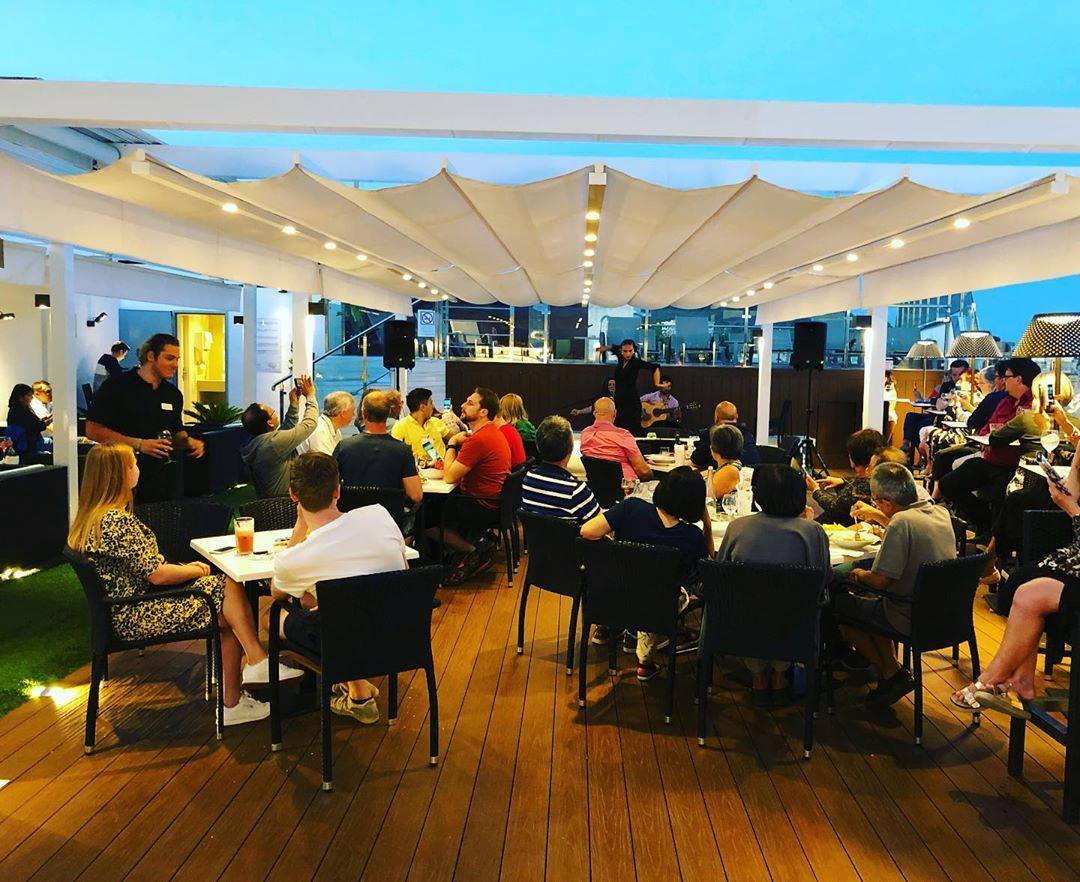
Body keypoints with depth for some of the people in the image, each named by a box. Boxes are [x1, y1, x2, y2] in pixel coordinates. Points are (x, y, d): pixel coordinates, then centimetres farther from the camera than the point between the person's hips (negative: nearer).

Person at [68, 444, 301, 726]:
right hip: (134, 616, -10)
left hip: (124, 611, 10)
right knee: (229, 587, -11)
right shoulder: (117, 522, -23)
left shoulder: (90, 517, 11)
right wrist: (193, 570, -3)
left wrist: (184, 568, 9)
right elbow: (156, 574, -21)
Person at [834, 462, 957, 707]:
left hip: (914, 619, -9)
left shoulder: (901, 522, -25)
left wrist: (858, 575, -2)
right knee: (870, 598, 27)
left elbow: (880, 580, -23)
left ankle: (892, 674, 10)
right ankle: (887, 662, 25)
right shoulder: (940, 512, 1)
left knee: (840, 602, 8)